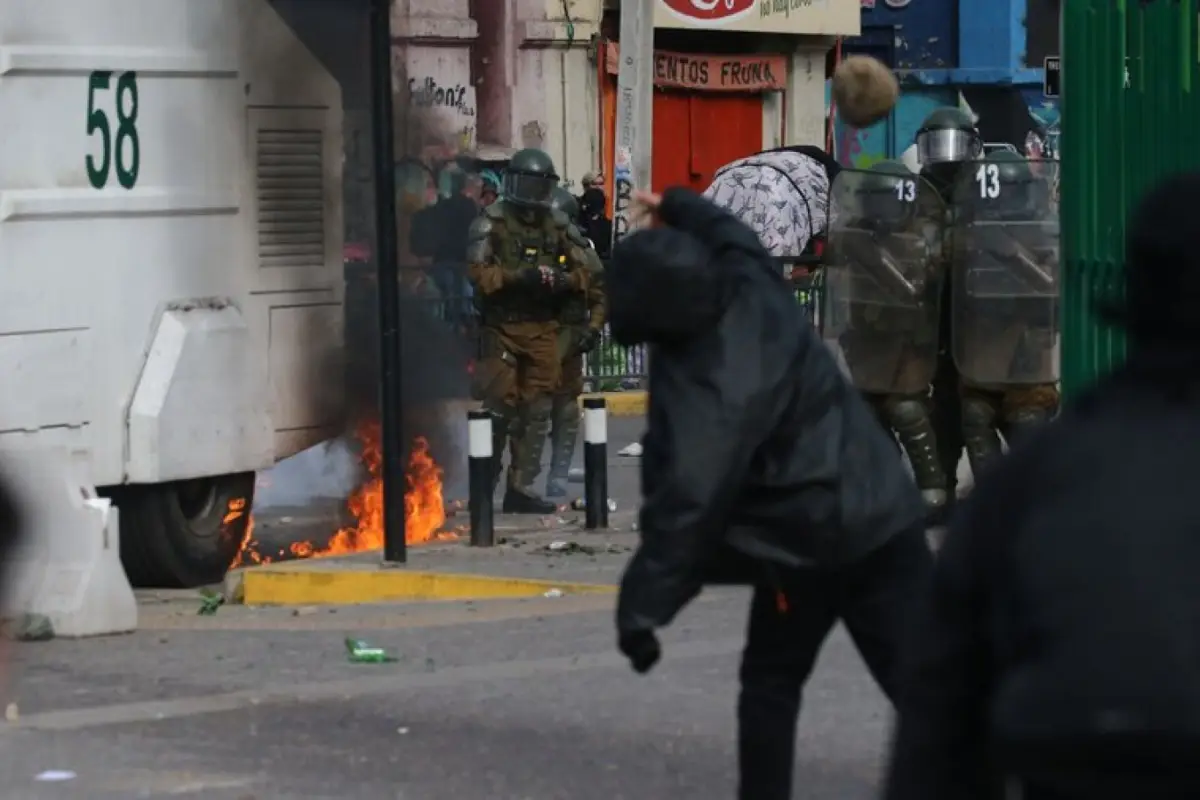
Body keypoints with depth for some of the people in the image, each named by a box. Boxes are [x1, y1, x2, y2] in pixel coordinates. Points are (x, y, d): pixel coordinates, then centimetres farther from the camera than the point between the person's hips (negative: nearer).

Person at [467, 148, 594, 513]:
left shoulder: (557, 224, 9)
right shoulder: (491, 223, -3)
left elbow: (583, 271, 8)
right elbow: (479, 273, -11)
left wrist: (561, 279, -13)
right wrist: (520, 276, -22)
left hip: (543, 328, 4)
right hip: (501, 328, -4)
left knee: (537, 411, 4)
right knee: (499, 409, -4)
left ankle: (521, 487, 10)